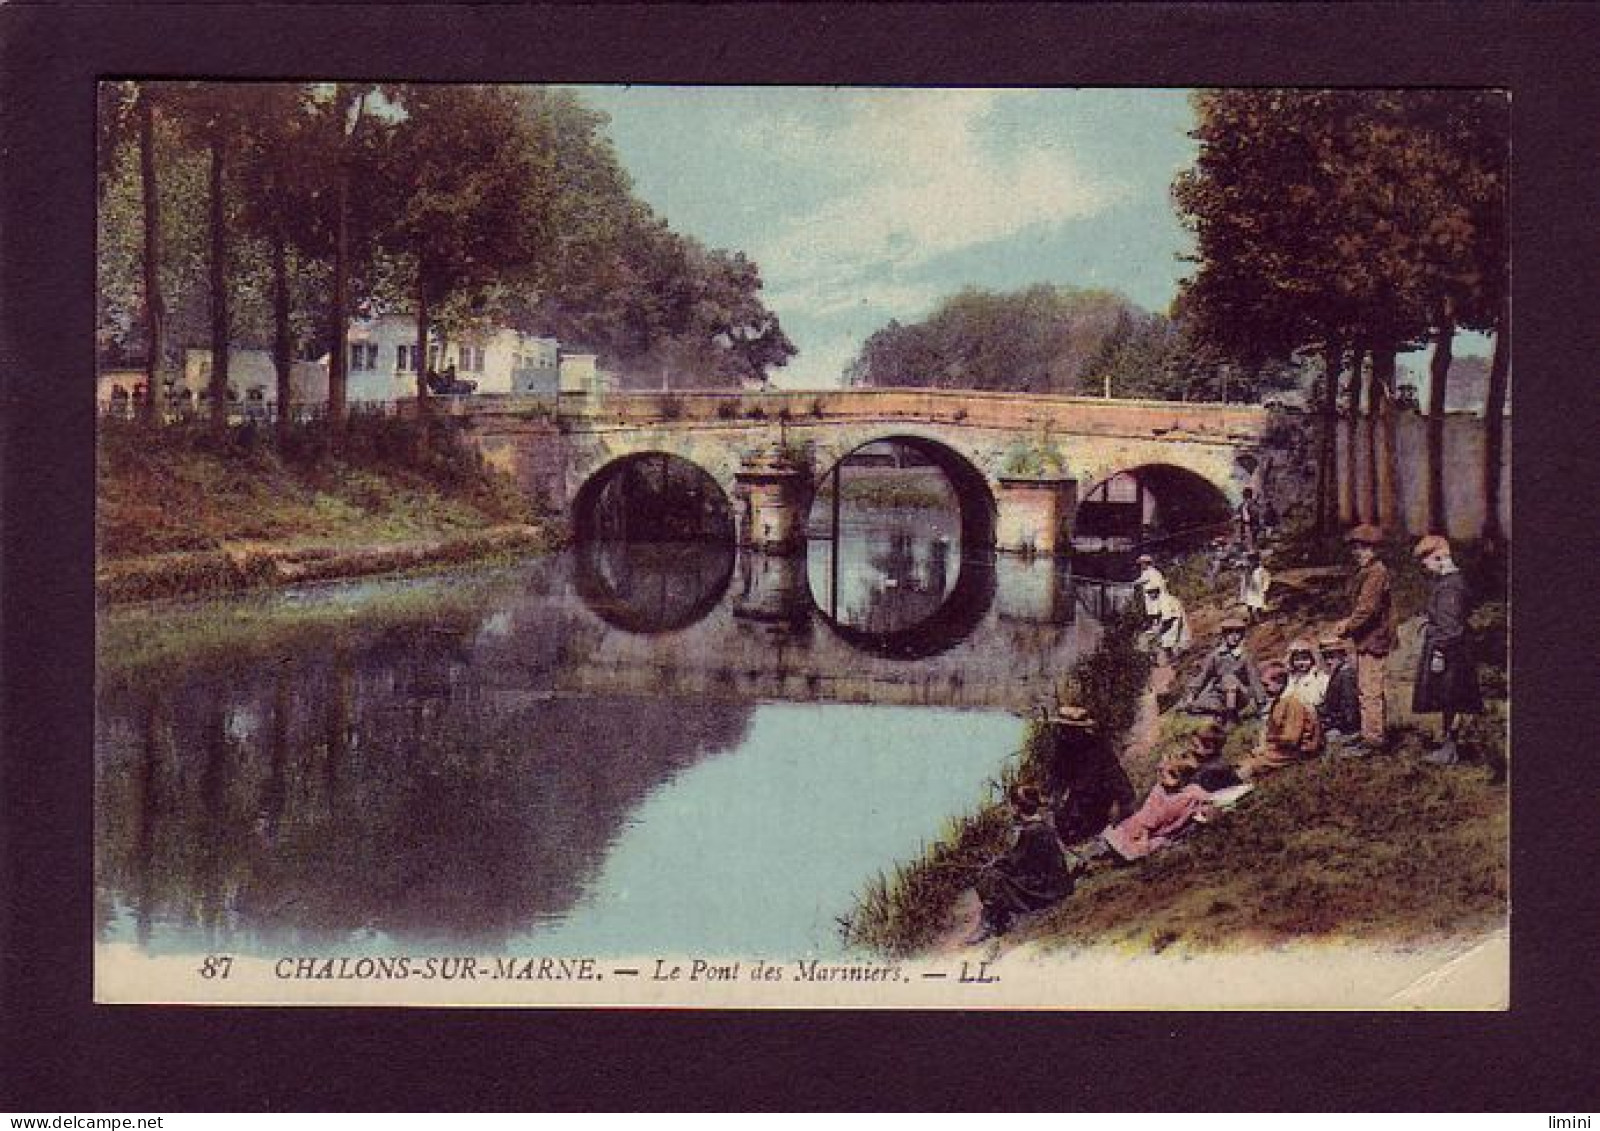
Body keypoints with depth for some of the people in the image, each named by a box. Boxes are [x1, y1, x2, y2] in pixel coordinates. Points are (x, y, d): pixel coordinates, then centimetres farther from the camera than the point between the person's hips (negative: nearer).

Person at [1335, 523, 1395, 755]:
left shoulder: (1376, 573, -18)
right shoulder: (1363, 571, 15)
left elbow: (1367, 608, -23)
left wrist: (1348, 625, -14)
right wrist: (1349, 622, 8)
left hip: (1373, 640, -11)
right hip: (1365, 640, 11)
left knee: (1369, 690, -8)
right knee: (1365, 689, 18)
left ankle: (1372, 738, -5)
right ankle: (1380, 733, 27)